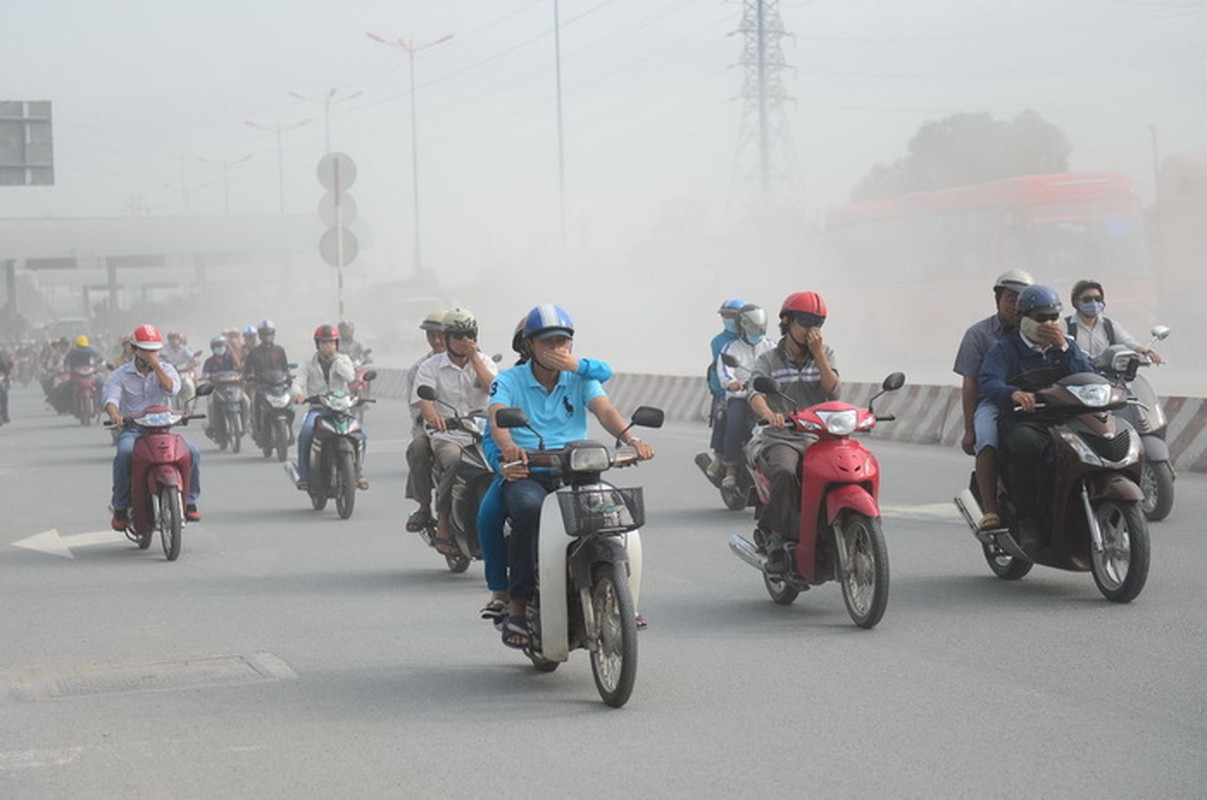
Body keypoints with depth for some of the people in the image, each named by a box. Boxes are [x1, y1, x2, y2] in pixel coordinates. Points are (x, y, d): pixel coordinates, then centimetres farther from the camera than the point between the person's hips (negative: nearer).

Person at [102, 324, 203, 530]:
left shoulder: (166, 369, 11)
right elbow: (110, 397, -11)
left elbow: (172, 388, -10)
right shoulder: (120, 374, 6)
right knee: (124, 453, -35)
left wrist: (155, 366, -14)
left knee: (192, 451, -23)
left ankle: (189, 501, -6)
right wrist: (114, 414, -33)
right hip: (132, 429, -2)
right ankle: (120, 508, -22)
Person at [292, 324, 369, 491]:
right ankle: (304, 474, -20)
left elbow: (351, 377, -11)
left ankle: (357, 471, -3)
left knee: (360, 432, -23)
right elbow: (298, 382, -6)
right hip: (317, 409, -1)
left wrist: (335, 358, -12)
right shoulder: (310, 364, 8)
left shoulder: (342, 359, 9)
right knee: (306, 432, -31)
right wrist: (298, 394, -29)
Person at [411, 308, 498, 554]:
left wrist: (474, 358, -5)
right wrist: (433, 416, -33)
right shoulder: (430, 367, 6)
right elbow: (424, 400, -11)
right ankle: (443, 524, -25)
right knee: (455, 461, -36)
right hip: (446, 435, -2)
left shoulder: (484, 363, 15)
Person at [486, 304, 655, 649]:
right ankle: (517, 606, -26)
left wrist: (631, 438, -26)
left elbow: (605, 410, -4)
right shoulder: (508, 381, 8)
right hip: (525, 476, -3)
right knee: (530, 508, -36)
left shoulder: (581, 380, 15)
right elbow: (497, 418, -12)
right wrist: (508, 446, -37)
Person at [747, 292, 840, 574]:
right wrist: (768, 413, -35)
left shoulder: (824, 354, 15)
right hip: (780, 438, -3)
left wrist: (817, 354, -6)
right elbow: (756, 394, -12)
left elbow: (834, 392, -1)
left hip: (818, 437, 3)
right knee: (785, 473, -36)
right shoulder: (768, 360, 7)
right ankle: (781, 542, -28)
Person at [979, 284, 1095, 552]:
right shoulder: (1005, 349, 8)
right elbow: (989, 382, -12)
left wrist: (1063, 348, -3)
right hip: (1023, 421, -4)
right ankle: (1027, 520, -28)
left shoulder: (1068, 346, 23)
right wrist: (1014, 394, -34)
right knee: (1025, 445, -40)